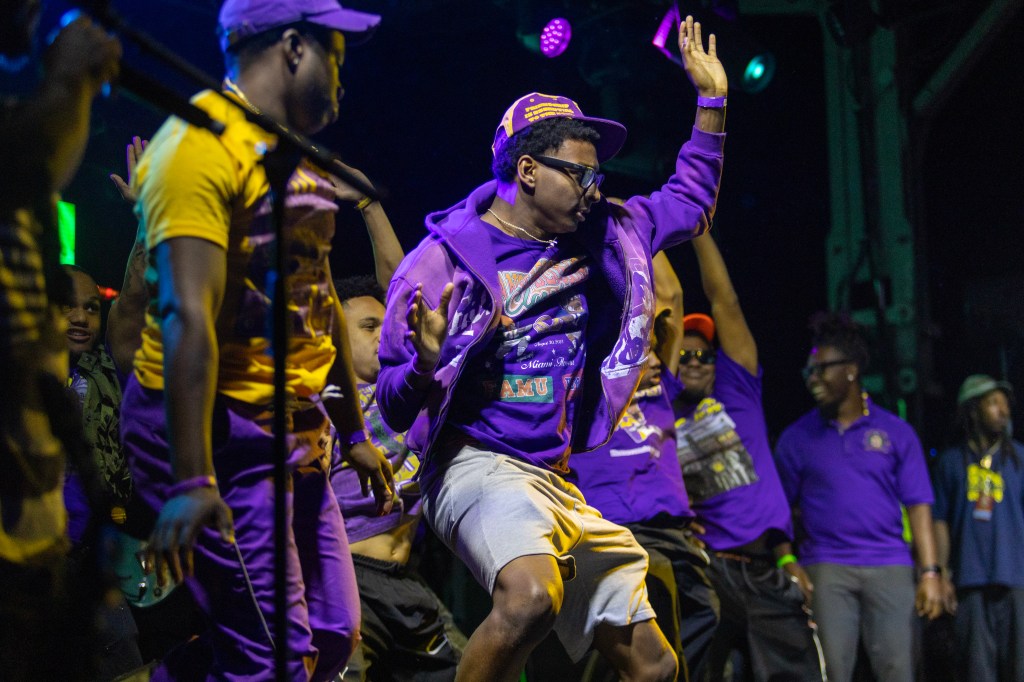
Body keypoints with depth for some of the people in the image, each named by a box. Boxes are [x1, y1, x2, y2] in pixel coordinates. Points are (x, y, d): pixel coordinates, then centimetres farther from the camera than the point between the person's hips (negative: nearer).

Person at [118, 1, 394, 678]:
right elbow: (188, 316, -24)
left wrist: (354, 432, 24)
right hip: (221, 432, -10)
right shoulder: (203, 144, -14)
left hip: (294, 433, 10)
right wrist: (191, 481, -30)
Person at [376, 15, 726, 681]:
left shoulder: (597, 238, 13)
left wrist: (712, 98, 22)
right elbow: (395, 409, -5)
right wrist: (427, 364, -28)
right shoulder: (445, 257, -5)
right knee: (532, 595, -39)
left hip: (562, 487, 8)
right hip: (479, 468, -7)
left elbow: (688, 204, 30)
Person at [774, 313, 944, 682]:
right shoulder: (796, 437, 9)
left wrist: (930, 572, -4)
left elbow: (918, 507, 4)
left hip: (890, 567, 0)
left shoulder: (895, 432, 7)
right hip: (826, 568, 0)